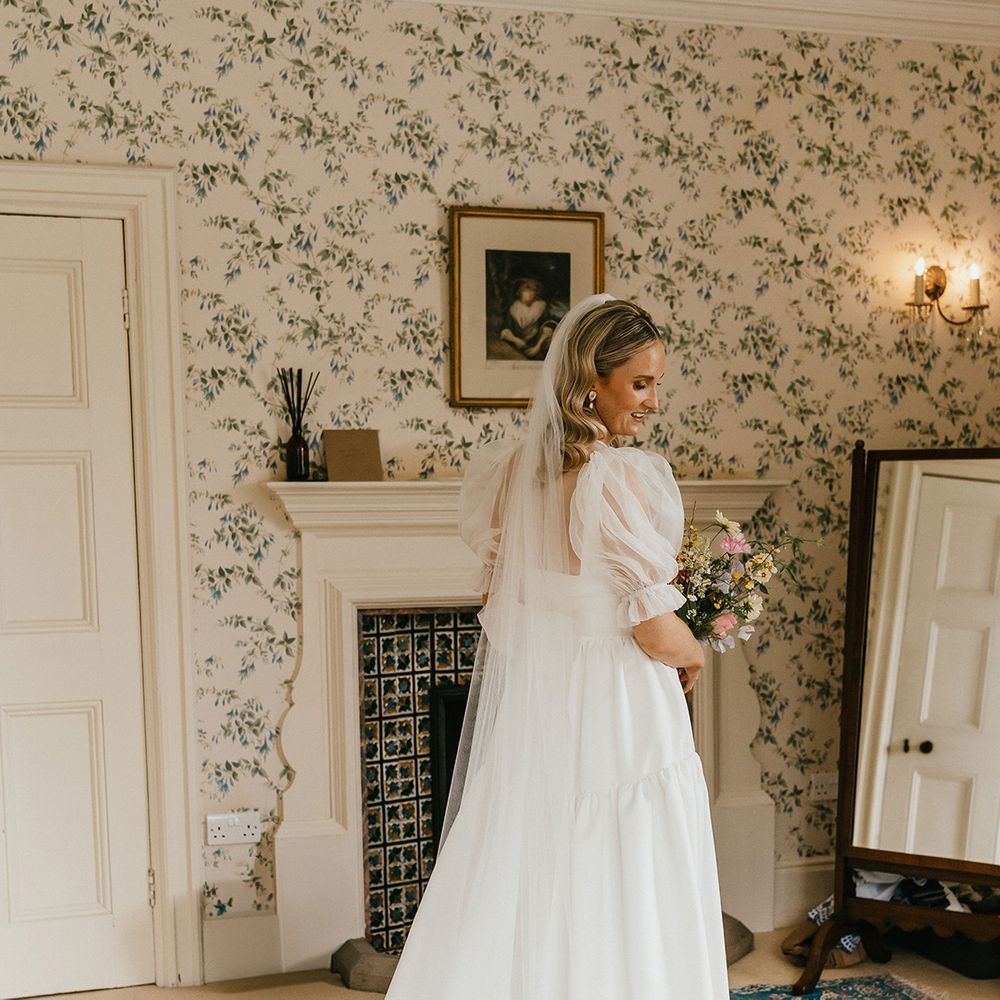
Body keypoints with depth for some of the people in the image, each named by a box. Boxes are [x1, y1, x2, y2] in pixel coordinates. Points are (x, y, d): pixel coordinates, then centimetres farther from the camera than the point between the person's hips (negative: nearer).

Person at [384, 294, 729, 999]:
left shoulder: (508, 470, 2)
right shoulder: (625, 478, -19)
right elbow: (658, 634, -17)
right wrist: (695, 658, 2)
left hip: (525, 708, 7)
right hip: (615, 717, -7)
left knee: (520, 903, 17)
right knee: (613, 912, 8)